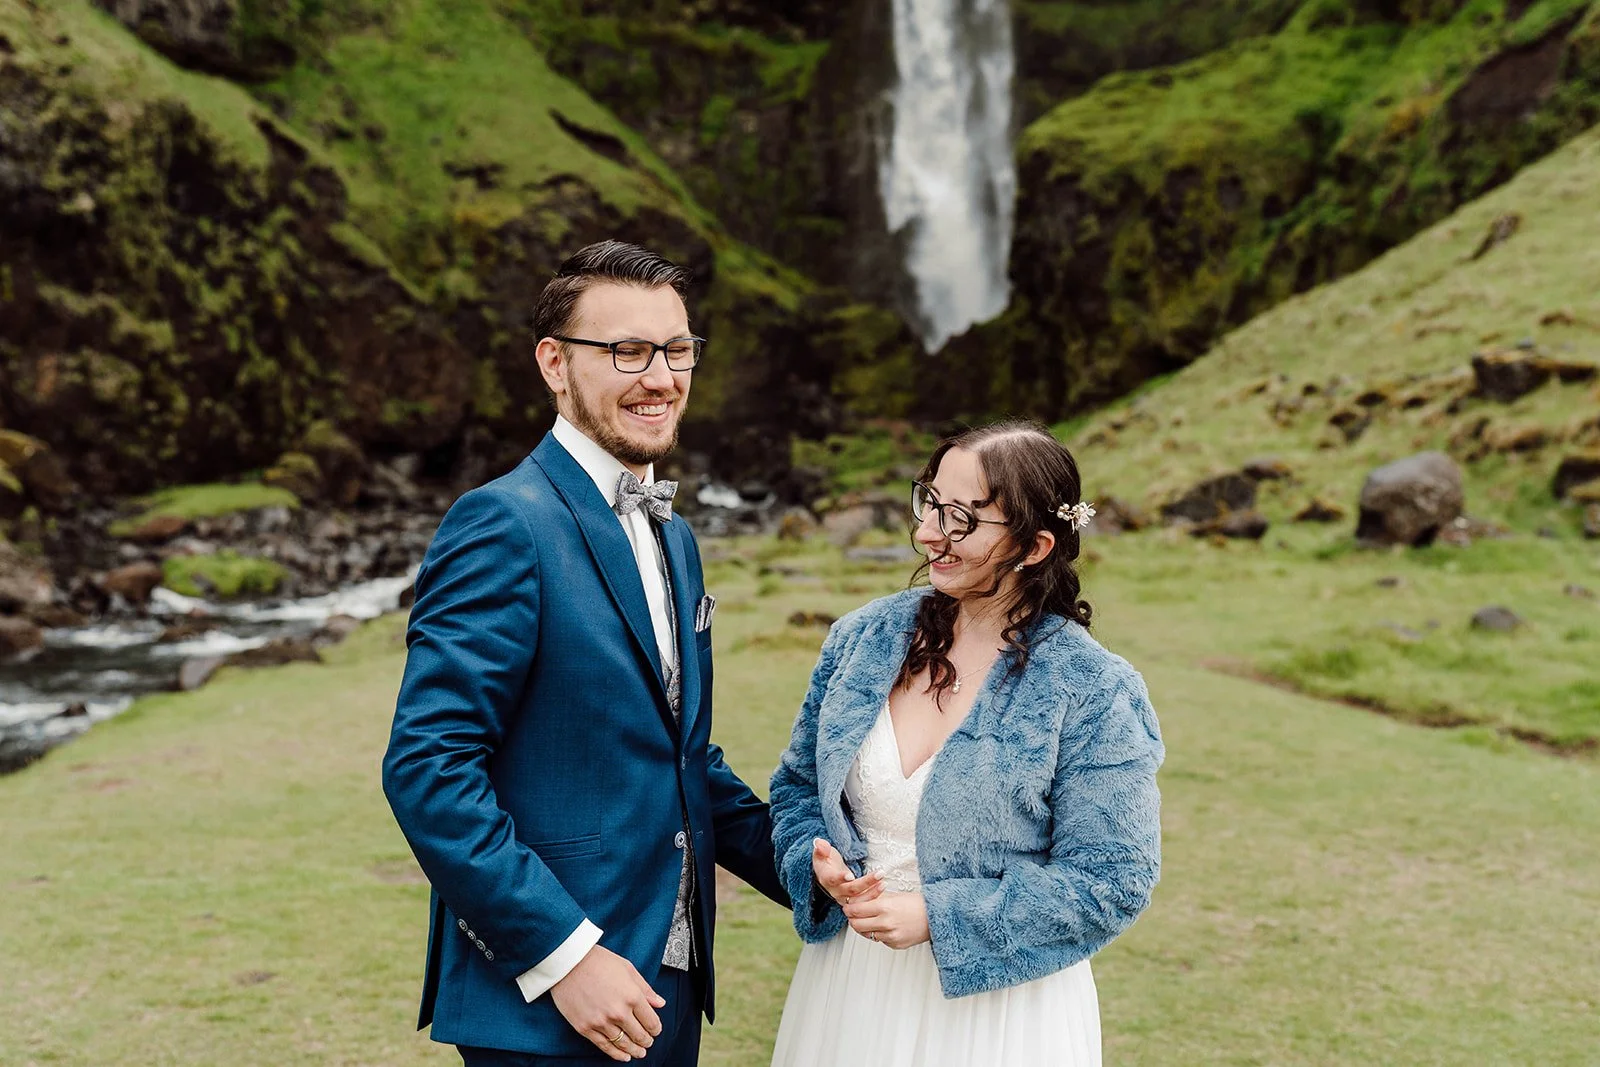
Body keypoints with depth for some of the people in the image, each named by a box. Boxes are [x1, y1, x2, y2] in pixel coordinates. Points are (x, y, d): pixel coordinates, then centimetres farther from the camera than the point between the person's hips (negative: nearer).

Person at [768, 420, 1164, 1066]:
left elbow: (1111, 881, -14)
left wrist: (937, 916, -20)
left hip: (993, 1010, -4)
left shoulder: (1091, 692, -15)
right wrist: (822, 867, -13)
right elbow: (798, 787, 8)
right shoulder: (864, 636, -2)